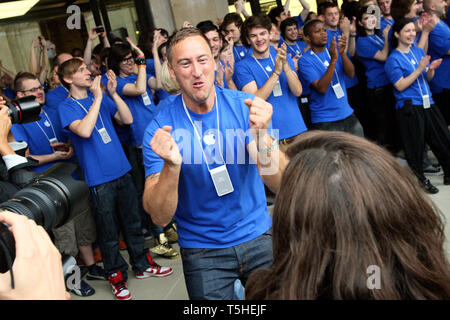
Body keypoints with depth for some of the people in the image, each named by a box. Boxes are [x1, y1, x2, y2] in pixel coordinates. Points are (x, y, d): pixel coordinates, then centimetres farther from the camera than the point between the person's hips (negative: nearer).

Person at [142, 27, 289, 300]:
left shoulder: (242, 106, -10)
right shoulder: (160, 129, -13)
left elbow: (280, 183, -18)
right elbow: (160, 217, -17)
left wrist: (262, 136, -36)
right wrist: (171, 167, -34)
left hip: (258, 237, 2)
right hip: (202, 251, -1)